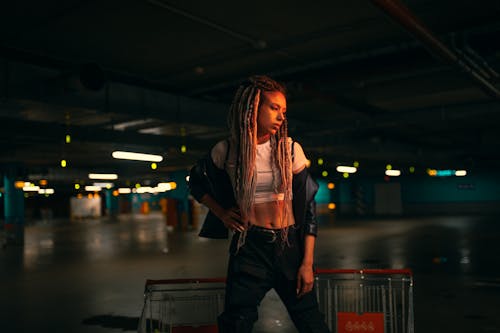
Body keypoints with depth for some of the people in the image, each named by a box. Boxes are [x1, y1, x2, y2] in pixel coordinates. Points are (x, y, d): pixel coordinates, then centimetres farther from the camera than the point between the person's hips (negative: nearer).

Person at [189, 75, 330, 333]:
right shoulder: (227, 151, -2)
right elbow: (196, 181, 17)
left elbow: (308, 206, 0)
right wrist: (222, 214, 3)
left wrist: (307, 263, -4)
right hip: (249, 246, 0)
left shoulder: (290, 150, -2)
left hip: (290, 245, 1)